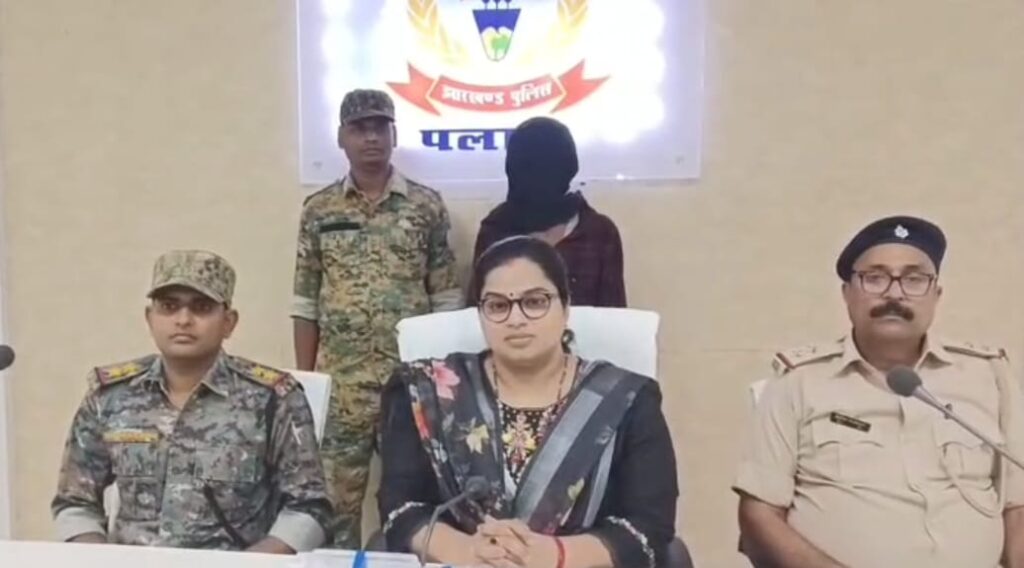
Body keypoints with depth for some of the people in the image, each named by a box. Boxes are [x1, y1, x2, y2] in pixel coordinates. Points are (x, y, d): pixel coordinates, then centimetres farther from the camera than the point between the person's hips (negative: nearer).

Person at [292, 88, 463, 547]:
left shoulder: (427, 206, 1)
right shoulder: (318, 210, 5)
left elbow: (446, 298, 2)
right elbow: (306, 304, 6)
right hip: (338, 384, 1)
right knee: (336, 501, 9)